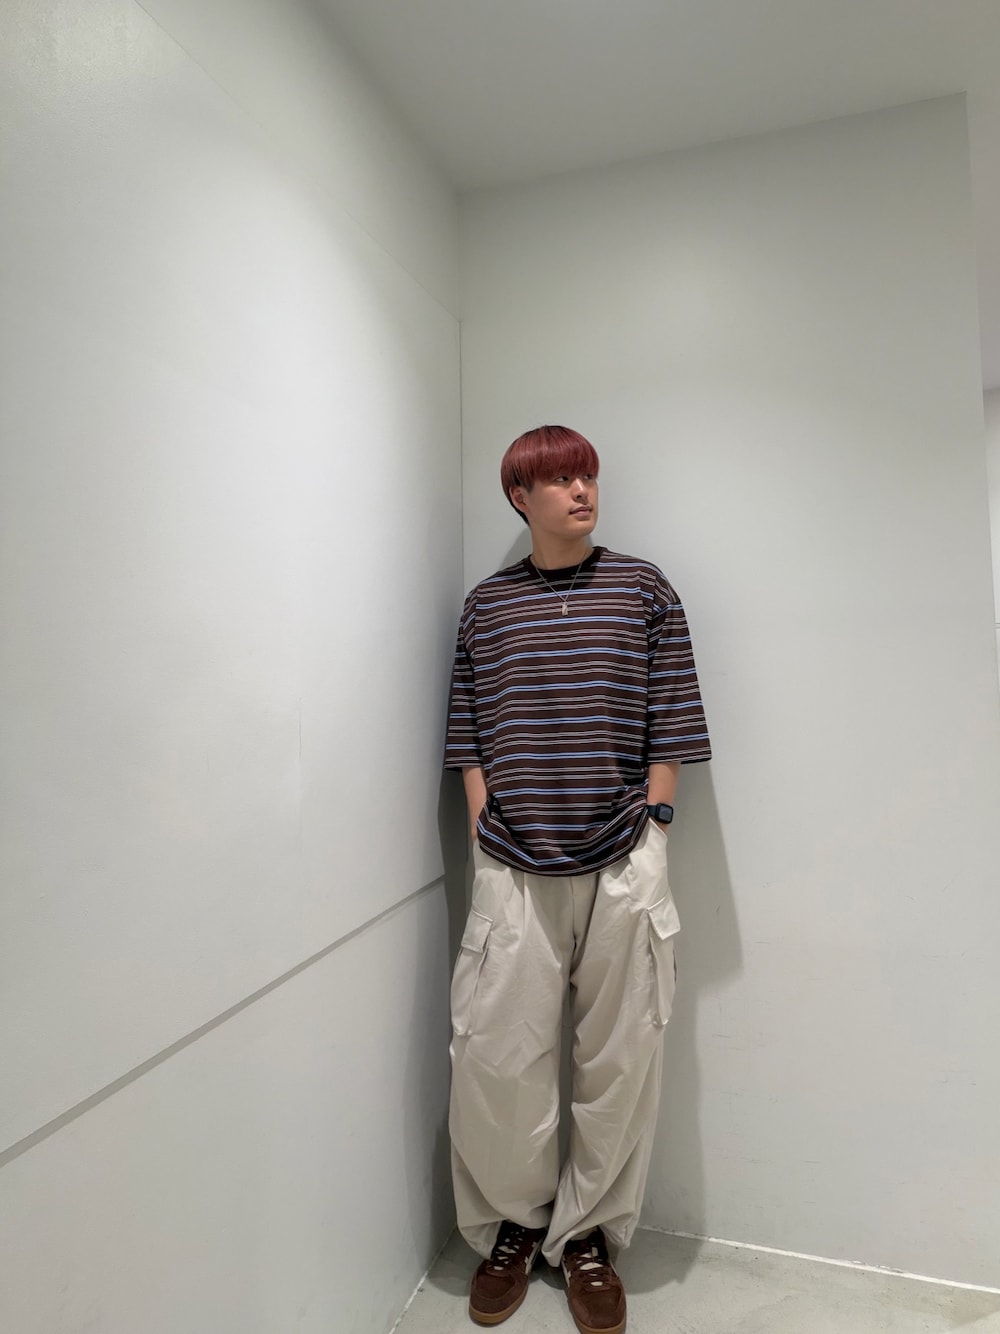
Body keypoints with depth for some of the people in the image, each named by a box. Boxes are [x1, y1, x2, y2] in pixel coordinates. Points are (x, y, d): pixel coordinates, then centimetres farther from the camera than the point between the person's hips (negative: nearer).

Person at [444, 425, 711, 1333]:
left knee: (620, 1063, 10)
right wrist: (485, 835, 2)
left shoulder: (643, 590, 4)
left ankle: (589, 1234, 35)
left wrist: (649, 831, -1)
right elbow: (469, 738, 8)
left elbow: (669, 730, 3)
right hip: (513, 872, 1)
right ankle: (512, 1225, 33)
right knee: (495, 1059, 5)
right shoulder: (485, 606, 8)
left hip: (622, 866, 0)